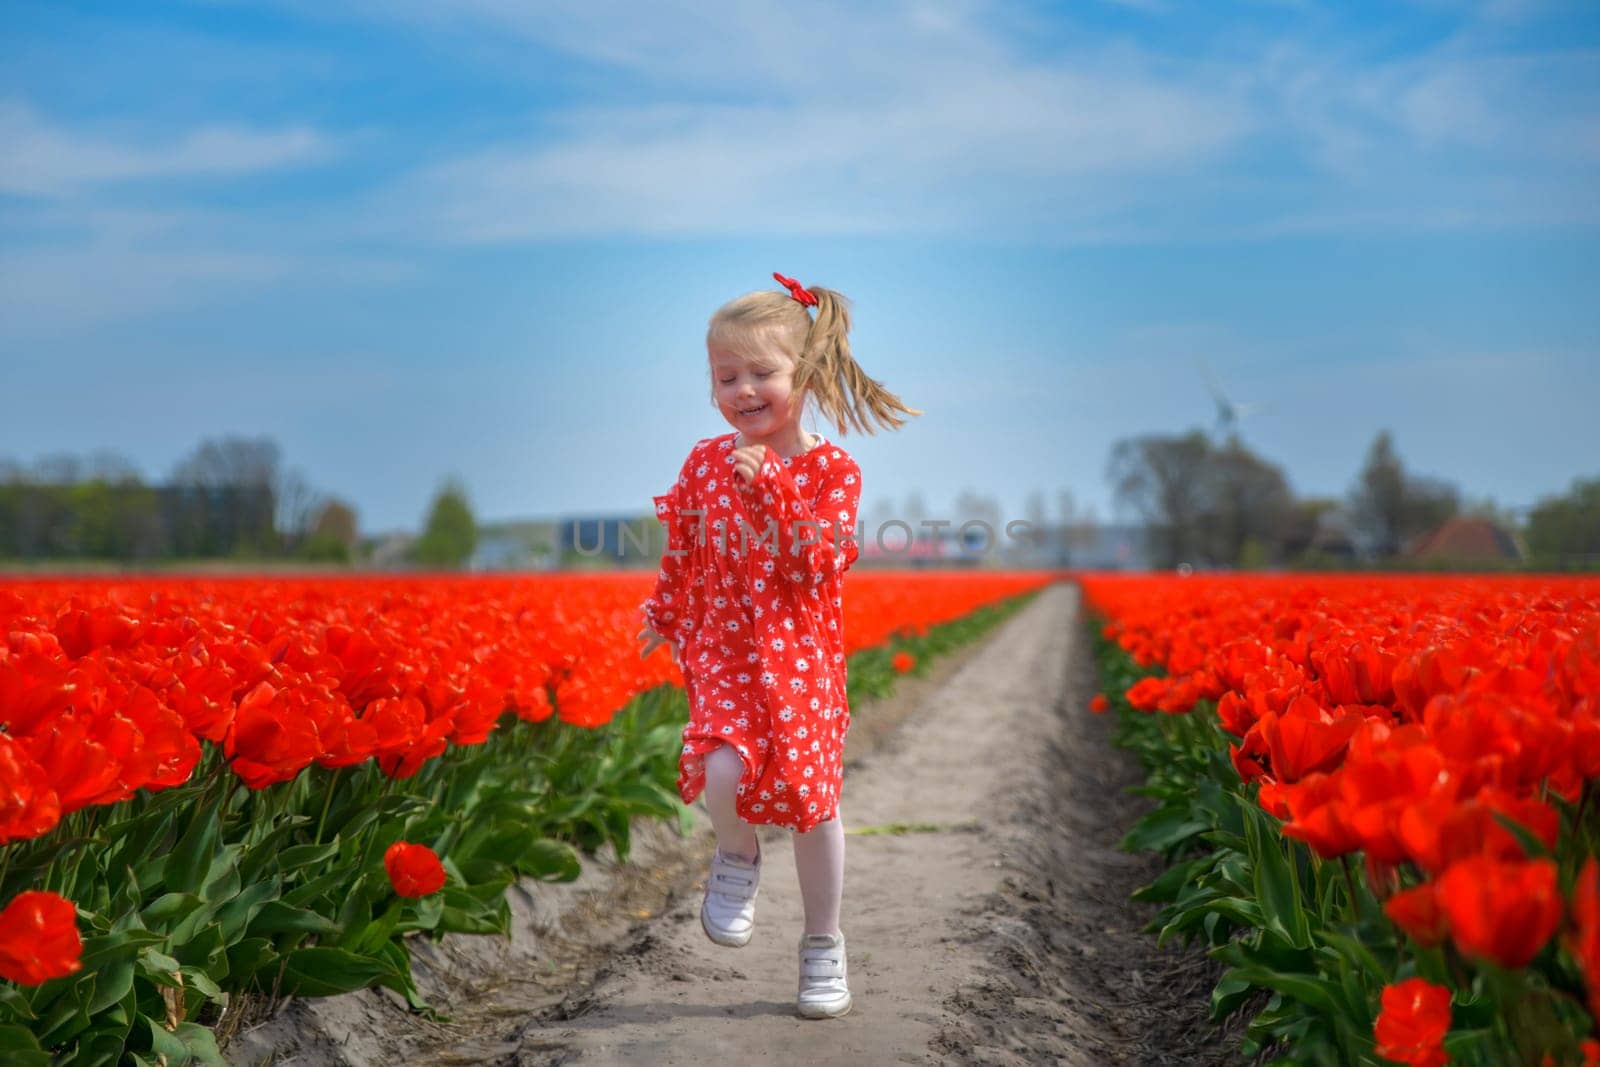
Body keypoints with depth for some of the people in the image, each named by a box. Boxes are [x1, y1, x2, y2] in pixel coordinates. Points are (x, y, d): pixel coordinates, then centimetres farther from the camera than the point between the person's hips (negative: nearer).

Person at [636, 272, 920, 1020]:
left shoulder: (832, 470, -5)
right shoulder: (705, 464, 4)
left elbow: (815, 562, -17)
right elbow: (681, 557, 16)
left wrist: (768, 491, -24)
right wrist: (661, 619, 15)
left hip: (802, 658, -1)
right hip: (724, 653, 1)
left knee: (813, 798, 3)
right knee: (724, 772, -24)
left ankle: (824, 944, 24)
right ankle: (737, 857, 12)